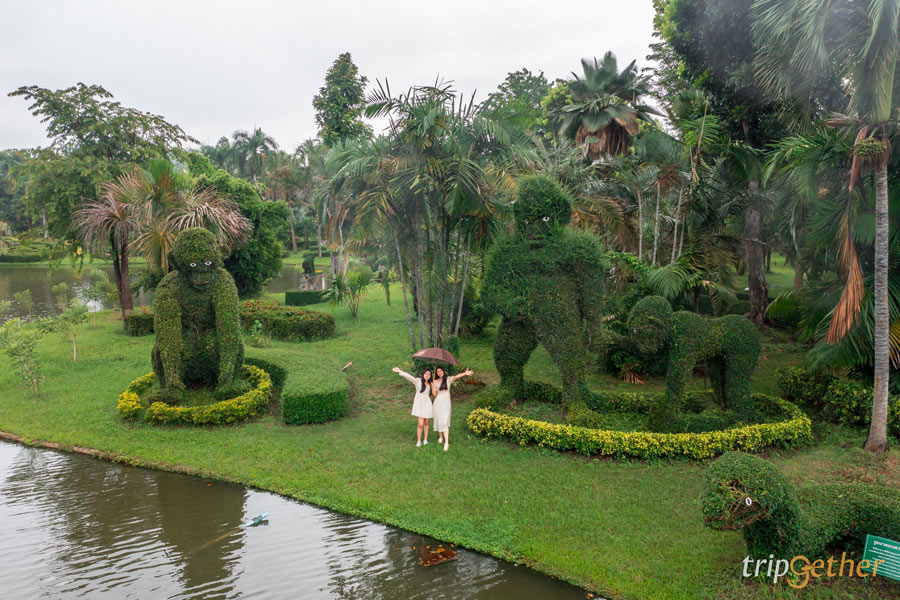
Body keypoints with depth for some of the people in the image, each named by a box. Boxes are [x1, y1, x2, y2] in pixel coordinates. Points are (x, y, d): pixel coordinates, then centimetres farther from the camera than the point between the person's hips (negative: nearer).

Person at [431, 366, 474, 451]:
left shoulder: (448, 379, 2)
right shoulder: (435, 382, 9)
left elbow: (456, 377, -17)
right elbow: (434, 394, 8)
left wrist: (464, 373, -34)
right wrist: (432, 387, -9)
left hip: (446, 402, -3)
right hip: (437, 402, 3)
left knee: (444, 422, -12)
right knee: (438, 420, 8)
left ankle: (446, 443, -16)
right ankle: (440, 437, 30)